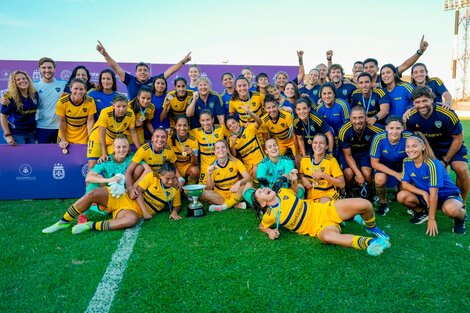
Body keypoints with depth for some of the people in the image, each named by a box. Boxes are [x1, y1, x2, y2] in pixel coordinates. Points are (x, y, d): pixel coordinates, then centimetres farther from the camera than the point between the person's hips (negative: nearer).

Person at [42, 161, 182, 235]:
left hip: (134, 211, -1)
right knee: (93, 194, -21)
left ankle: (91, 226, -27)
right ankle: (64, 222, -3)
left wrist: (174, 211, -5)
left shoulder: (174, 191, 7)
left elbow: (176, 206, 20)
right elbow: (138, 191, -4)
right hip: (121, 198, 1)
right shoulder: (152, 177, 1)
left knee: (133, 219, -40)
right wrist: (145, 210, -14)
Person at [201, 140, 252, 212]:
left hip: (235, 194, 0)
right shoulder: (213, 167, -5)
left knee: (248, 184, -27)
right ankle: (235, 204, -24)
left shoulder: (235, 162, -5)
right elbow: (209, 188, -10)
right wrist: (209, 175, -27)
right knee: (204, 193, -27)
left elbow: (248, 177, -16)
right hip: (220, 196, 0)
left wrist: (239, 182, -36)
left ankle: (224, 206, -23)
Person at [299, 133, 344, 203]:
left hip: (328, 194, -3)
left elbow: (342, 184, -13)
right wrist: (303, 179, -5)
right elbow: (301, 173, 19)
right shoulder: (304, 160, -1)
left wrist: (323, 175, -21)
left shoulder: (331, 160, -11)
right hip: (310, 195, 4)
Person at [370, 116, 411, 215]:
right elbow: (374, 163, -19)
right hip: (384, 164, -1)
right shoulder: (379, 138, -28)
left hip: (403, 163, 1)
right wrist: (396, 174, -23)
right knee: (380, 179, -29)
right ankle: (383, 203, 0)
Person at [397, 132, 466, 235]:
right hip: (425, 195, 5)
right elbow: (405, 184, -7)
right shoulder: (407, 162, -11)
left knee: (450, 209, -40)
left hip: (447, 195, -5)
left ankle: (461, 217, -1)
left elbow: (434, 193, -27)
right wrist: (423, 193, -23)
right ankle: (421, 212, 10)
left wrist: (431, 219, -25)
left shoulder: (432, 164, -28)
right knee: (401, 196, -21)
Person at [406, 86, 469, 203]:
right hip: (430, 146, 3)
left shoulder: (447, 114, -29)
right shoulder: (411, 117, -19)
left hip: (452, 145, -3)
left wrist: (445, 161, -13)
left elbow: (458, 138, -15)